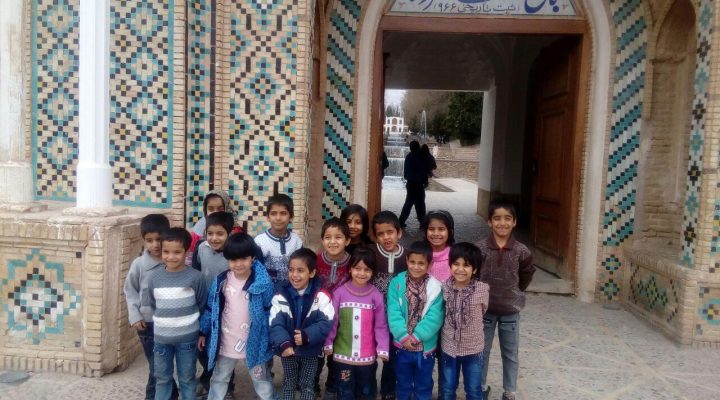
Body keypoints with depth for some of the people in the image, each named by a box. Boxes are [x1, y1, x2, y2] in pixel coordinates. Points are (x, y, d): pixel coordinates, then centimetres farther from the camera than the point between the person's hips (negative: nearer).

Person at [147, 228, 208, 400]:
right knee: (162, 378, 18)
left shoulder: (195, 277, -15)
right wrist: (165, 317, 6)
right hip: (161, 337, 3)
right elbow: (153, 304, 10)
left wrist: (187, 319, 3)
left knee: (187, 379, 13)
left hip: (187, 338, -3)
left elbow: (203, 304, -3)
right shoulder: (154, 277, -5)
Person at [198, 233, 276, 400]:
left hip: (254, 343, -3)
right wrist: (203, 332, 8)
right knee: (218, 380, 24)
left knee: (262, 381, 16)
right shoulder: (220, 281, -8)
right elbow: (210, 308, 4)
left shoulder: (263, 282, -18)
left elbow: (270, 311, -9)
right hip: (225, 342, 3)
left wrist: (272, 339, -7)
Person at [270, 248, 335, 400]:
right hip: (288, 350, 1)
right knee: (289, 382, 19)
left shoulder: (321, 295, -16)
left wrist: (307, 336, -32)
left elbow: (326, 323, -19)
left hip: (311, 350, -1)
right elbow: (275, 324, -17)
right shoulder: (280, 296, -12)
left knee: (307, 384, 15)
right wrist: (283, 344, -34)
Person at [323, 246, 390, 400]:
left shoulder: (376, 295, -7)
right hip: (343, 353, 0)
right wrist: (328, 343, -4)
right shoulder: (340, 292, -9)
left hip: (367, 355, 1)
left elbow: (380, 325, -4)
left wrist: (382, 348, -8)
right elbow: (332, 320, -4)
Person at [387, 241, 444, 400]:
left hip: (426, 347, 0)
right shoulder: (396, 283, -7)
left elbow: (434, 318, -13)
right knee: (403, 387, 19)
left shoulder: (436, 287, -9)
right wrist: (404, 337, -20)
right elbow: (393, 313, -11)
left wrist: (416, 337, -19)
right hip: (402, 346, 1)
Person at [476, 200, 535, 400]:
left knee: (510, 354, 13)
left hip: (511, 310, 1)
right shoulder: (480, 248, -13)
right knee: (482, 351, 13)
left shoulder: (521, 251, -11)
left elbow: (527, 273, 7)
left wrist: (516, 292, 7)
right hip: (484, 309, 0)